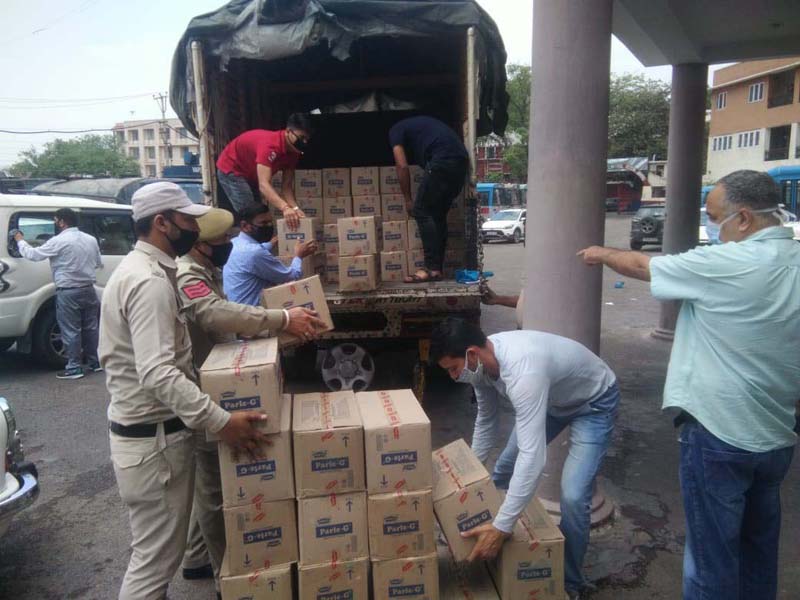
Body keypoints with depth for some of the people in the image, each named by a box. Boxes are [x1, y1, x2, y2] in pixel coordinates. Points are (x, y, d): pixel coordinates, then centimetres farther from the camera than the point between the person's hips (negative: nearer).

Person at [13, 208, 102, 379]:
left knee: (71, 331, 0)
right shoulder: (91, 239, 7)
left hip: (68, 292, -6)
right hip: (88, 289, 6)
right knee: (91, 328, 13)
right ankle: (95, 362, 19)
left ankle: (74, 368, 4)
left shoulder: (59, 241, -12)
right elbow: (98, 264, 17)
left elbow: (33, 254, -5)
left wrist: (20, 240, 13)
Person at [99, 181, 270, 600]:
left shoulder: (138, 269, 12)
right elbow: (158, 374, -32)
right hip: (154, 438, -11)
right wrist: (220, 421, -33)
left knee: (153, 553, 24)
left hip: (142, 429, 11)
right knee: (155, 558, 2)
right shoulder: (150, 281, -22)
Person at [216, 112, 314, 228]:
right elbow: (264, 184, -48)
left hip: (251, 175, 8)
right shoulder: (269, 144, -37)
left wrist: (295, 208, -31)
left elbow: (287, 186, -12)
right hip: (231, 170, -8)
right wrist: (285, 208, -63)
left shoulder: (293, 151, -12)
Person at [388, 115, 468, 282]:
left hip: (442, 161, -8)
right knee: (439, 214, 12)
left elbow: (402, 166, 4)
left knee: (422, 211, -2)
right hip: (461, 160, 8)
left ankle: (432, 268, -7)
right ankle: (438, 268, 12)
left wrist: (408, 199, 13)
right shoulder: (419, 124, 37)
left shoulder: (395, 130, 14)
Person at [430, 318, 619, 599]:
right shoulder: (482, 361, -17)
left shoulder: (522, 371, -44)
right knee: (503, 472, 12)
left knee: (572, 496, -19)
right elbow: (486, 420, 2)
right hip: (551, 398, 8)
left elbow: (533, 457, -47)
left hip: (594, 402, -8)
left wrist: (501, 527, -46)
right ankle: (510, 553, 35)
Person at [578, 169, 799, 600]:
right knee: (760, 546, 23)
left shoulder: (725, 264, -19)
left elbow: (641, 266, -5)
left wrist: (603, 254, 14)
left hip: (721, 435, -7)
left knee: (713, 555, 7)